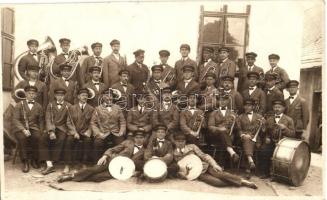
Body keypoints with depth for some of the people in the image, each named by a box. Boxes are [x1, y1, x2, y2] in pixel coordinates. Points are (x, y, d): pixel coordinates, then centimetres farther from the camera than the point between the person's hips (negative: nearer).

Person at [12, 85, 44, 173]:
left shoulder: (39, 106, 13)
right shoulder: (19, 105, 7)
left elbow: (41, 121, 11)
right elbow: (15, 119, -3)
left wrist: (40, 132, -6)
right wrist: (23, 130, -19)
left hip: (34, 128, 1)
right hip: (20, 128, -1)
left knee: (37, 137, -32)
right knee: (23, 138, -34)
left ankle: (34, 160, -11)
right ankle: (25, 162, -19)